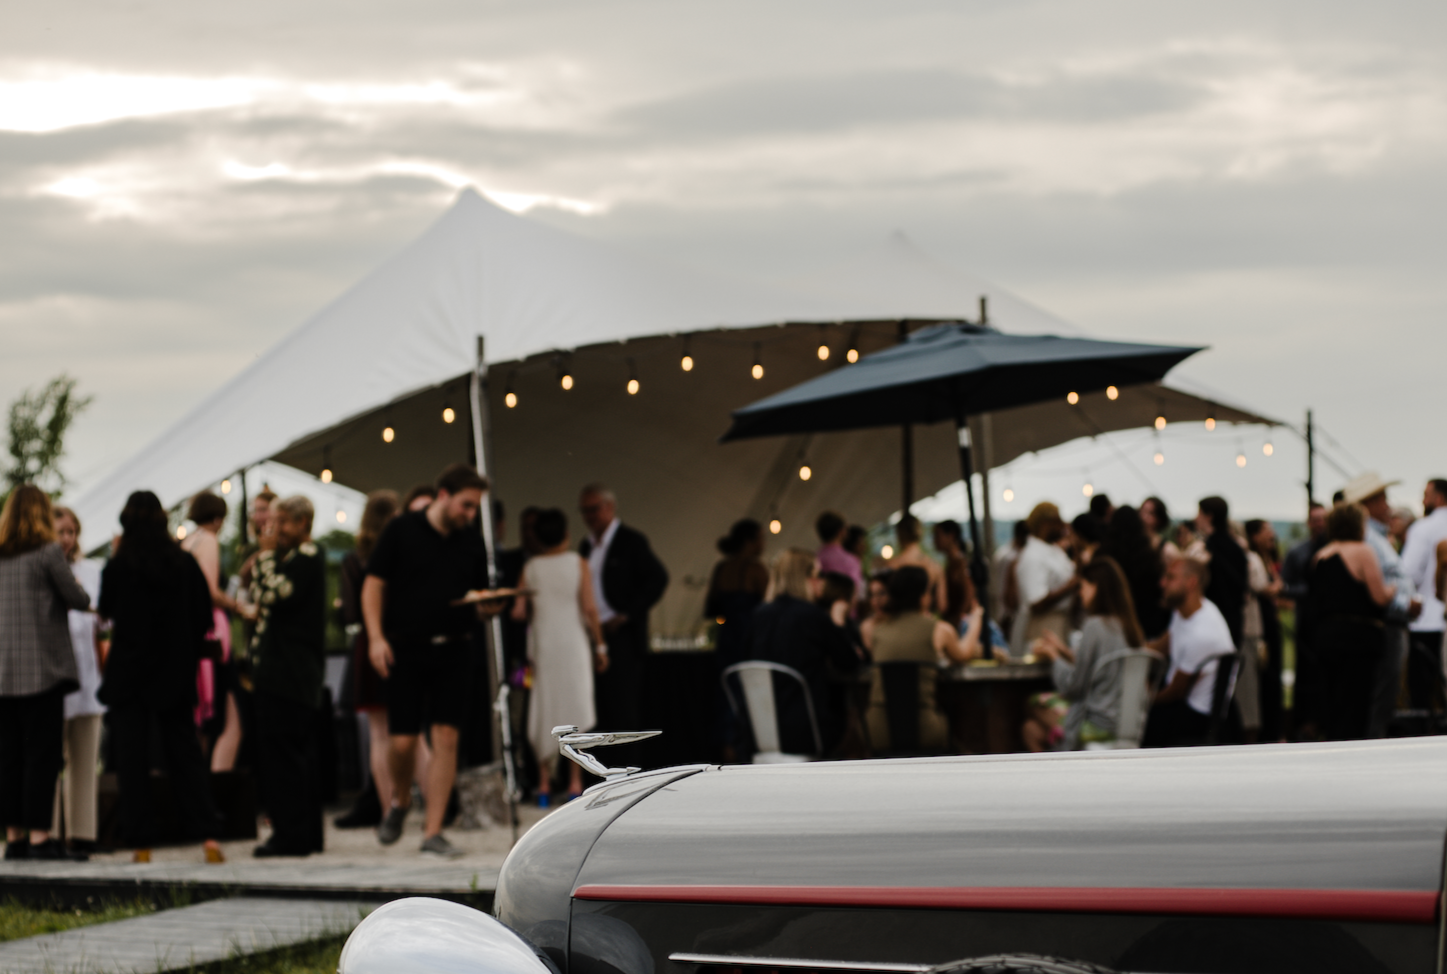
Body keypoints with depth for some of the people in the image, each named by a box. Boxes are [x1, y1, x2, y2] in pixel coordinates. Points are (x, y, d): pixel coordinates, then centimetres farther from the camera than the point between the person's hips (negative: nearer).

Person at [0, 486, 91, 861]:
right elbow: (78, 599, -4)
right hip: (42, 666, -6)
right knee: (42, 752, -4)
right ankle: (39, 835, -7)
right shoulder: (48, 552, -7)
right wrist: (82, 594, 17)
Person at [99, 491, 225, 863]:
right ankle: (207, 834, -4)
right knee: (184, 752, 7)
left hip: (128, 672, -3)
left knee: (132, 756, 3)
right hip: (175, 673, 3)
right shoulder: (185, 564, -3)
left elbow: (105, 611, 6)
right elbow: (204, 619, 1)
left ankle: (140, 842, 2)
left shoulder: (118, 566, -11)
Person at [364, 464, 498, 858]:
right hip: (406, 648, -2)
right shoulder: (401, 530, -1)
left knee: (446, 738, -5)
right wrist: (376, 637, -11)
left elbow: (479, 599, 15)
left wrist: (489, 607, -9)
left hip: (452, 650, 2)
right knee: (402, 740, -2)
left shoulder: (472, 541, 8)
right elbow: (373, 584, -1)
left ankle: (433, 831, 0)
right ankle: (400, 801, 29)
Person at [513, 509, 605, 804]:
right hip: (574, 644, -2)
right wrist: (600, 646, -1)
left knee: (544, 713, 7)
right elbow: (589, 609, -9)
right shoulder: (577, 563, -4)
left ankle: (544, 783, 6)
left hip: (541, 644, 2)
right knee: (575, 712, 3)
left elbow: (518, 612, -4)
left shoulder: (530, 567, 1)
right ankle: (575, 783, 0)